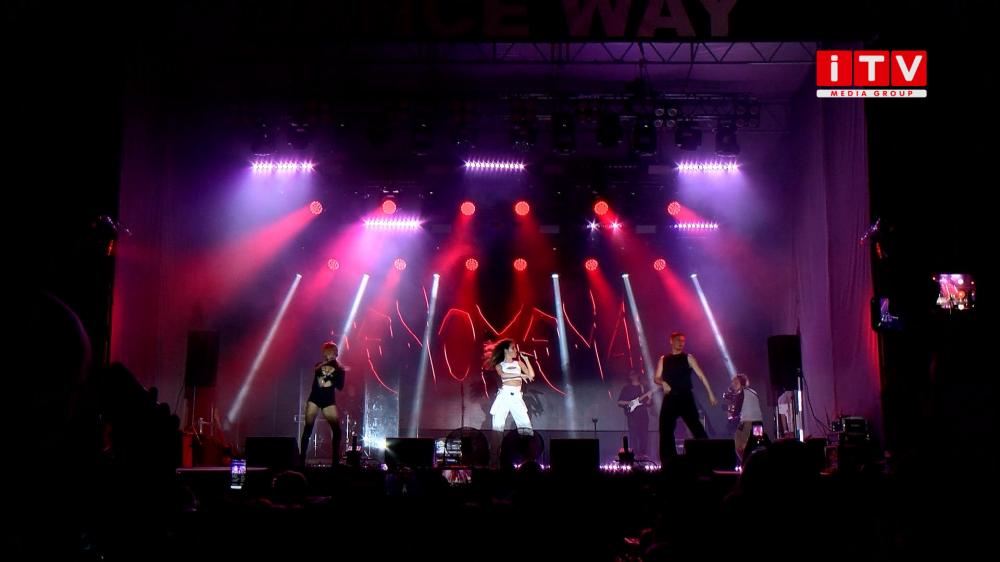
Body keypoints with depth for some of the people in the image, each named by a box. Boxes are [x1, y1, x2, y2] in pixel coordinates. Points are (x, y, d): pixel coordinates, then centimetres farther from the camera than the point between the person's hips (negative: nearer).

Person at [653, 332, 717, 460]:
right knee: (665, 430, 0)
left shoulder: (688, 358, 5)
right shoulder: (663, 359, 11)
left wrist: (710, 394, -4)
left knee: (696, 427, -9)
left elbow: (701, 375, 1)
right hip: (670, 399, 3)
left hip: (686, 398, -2)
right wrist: (663, 383, -15)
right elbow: (656, 378, 8)